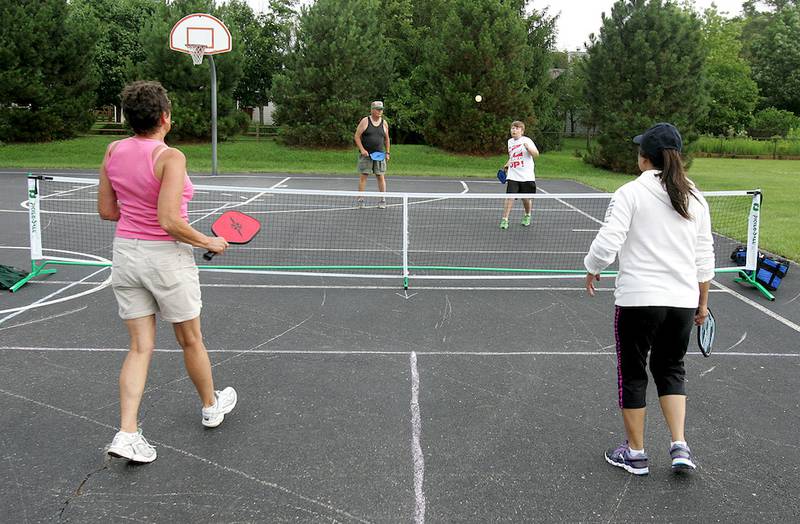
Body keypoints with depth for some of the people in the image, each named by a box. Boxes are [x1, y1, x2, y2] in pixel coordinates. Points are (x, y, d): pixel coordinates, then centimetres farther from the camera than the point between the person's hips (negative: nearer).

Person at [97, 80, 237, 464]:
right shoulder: (170, 157, -20)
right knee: (191, 341, 15)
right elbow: (169, 222, -25)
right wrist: (208, 242, -11)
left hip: (126, 253, 6)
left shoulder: (114, 151, 0)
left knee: (140, 347, 10)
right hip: (165, 256, -5)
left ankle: (126, 433, 3)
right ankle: (211, 406, 37)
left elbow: (105, 210, 6)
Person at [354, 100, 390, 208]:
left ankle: (383, 200, 7)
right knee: (363, 176, -2)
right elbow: (356, 136, -2)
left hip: (379, 154, 3)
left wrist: (387, 153, 10)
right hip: (366, 154, -3)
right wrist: (362, 149, -12)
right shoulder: (365, 121, -2)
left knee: (381, 177, 2)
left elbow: (386, 139, 17)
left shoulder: (384, 123, 9)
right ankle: (360, 200, 3)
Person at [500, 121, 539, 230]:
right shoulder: (510, 141, 12)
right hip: (513, 176, 3)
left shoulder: (526, 140, -5)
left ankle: (527, 216, 33)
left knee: (526, 199, 7)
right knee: (509, 197, -11)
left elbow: (536, 154, -15)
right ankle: (504, 220, -9)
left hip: (527, 177, -3)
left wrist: (528, 148, -31)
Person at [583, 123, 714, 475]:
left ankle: (635, 453, 22)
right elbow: (704, 259, 9)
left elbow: (607, 244, -15)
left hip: (638, 299, -4)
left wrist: (591, 270, 5)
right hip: (683, 299, 5)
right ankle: (679, 446, 13)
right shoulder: (695, 199, 6)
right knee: (670, 369, 22)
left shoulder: (631, 193, -9)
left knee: (632, 373, 11)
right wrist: (702, 301, 19)